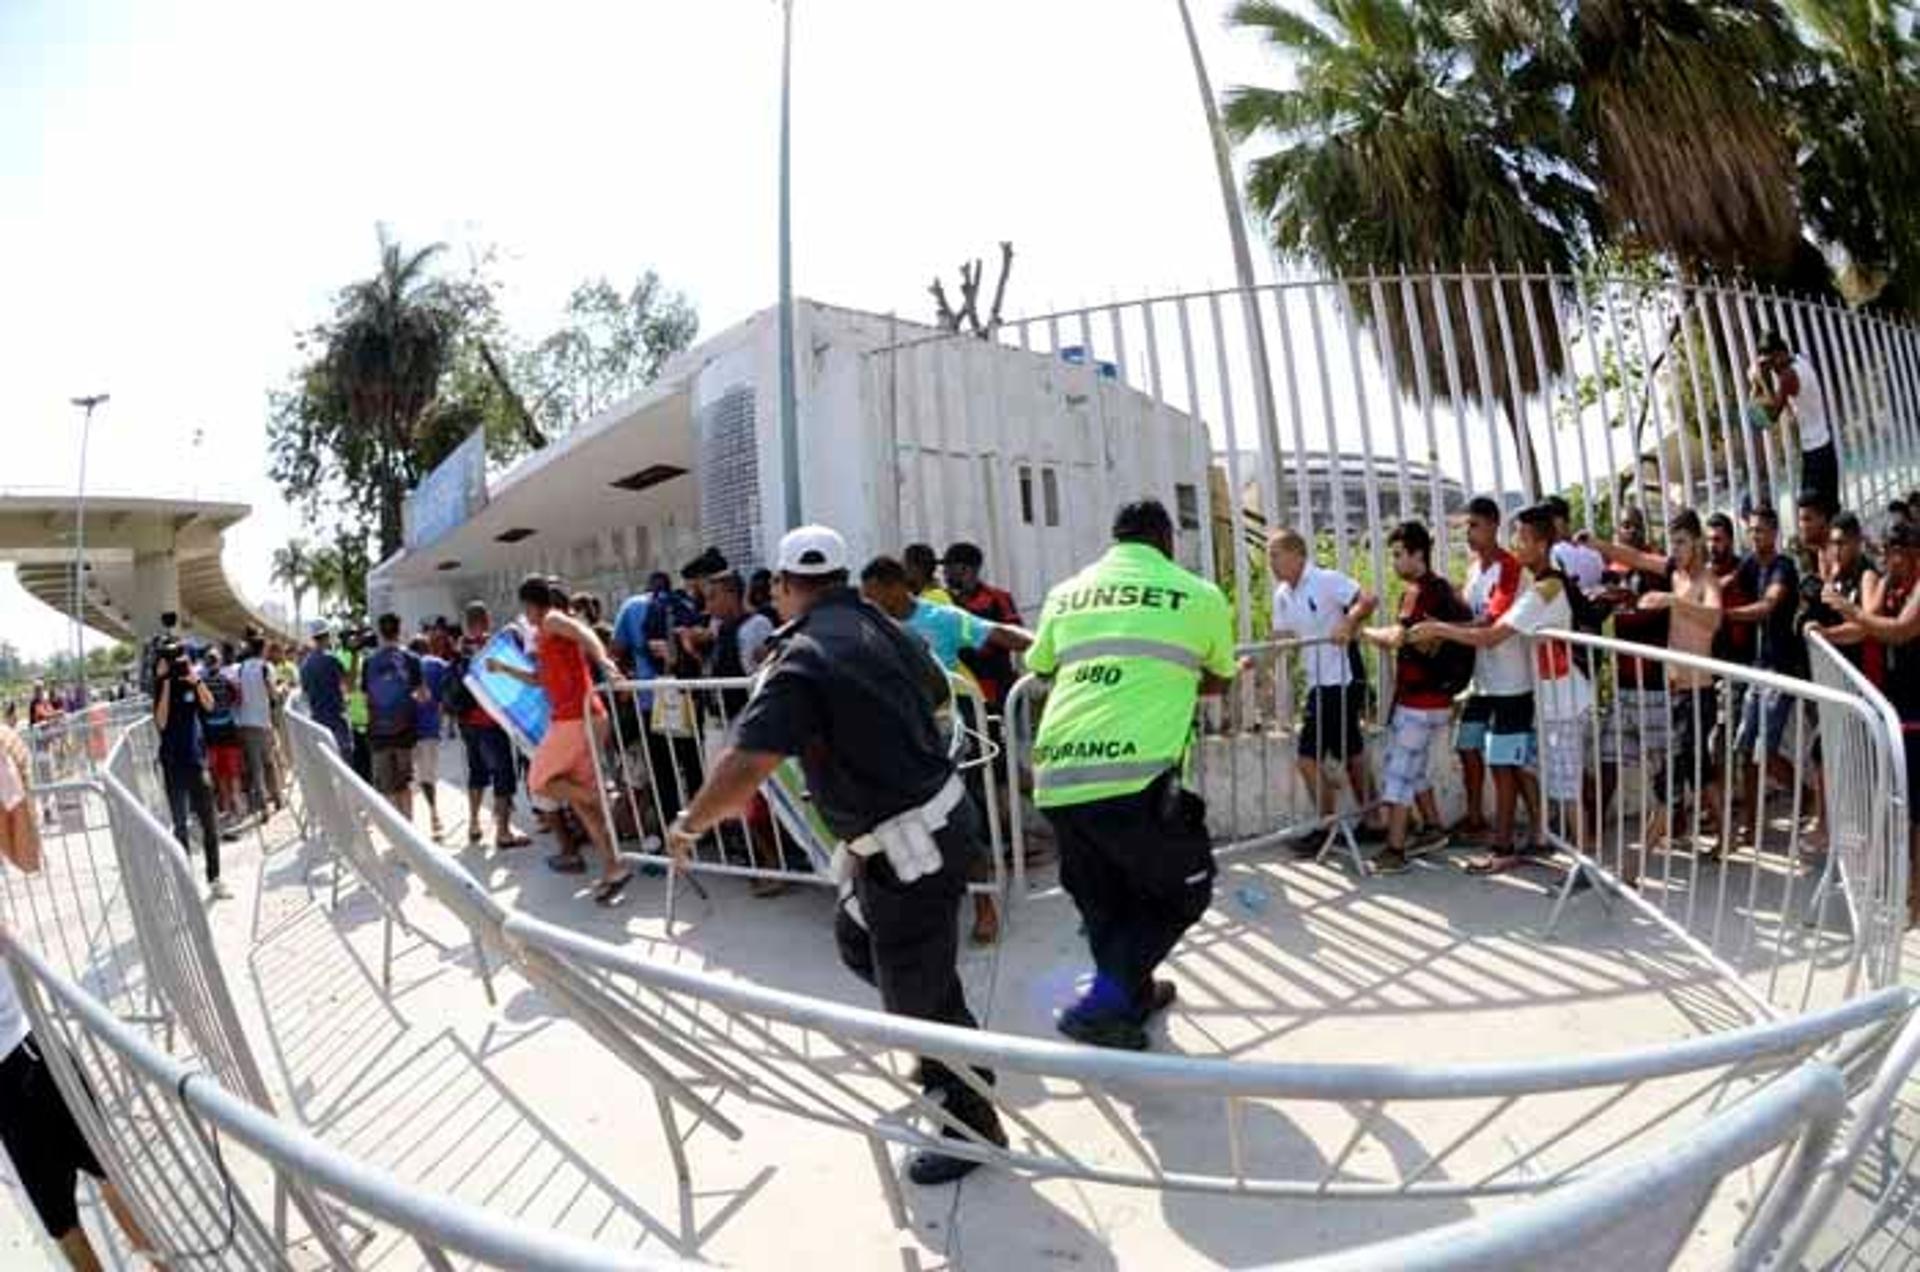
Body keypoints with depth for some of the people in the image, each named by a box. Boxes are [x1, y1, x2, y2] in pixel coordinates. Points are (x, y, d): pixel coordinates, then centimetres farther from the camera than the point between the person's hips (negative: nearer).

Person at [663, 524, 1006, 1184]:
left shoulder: (802, 658, -21)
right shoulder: (879, 627, 3)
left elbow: (745, 765, -32)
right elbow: (938, 692, 21)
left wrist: (688, 824, -13)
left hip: (909, 843, -9)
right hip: (940, 809, 9)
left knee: (919, 992, 9)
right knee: (857, 941, 26)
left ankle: (972, 1125, 29)